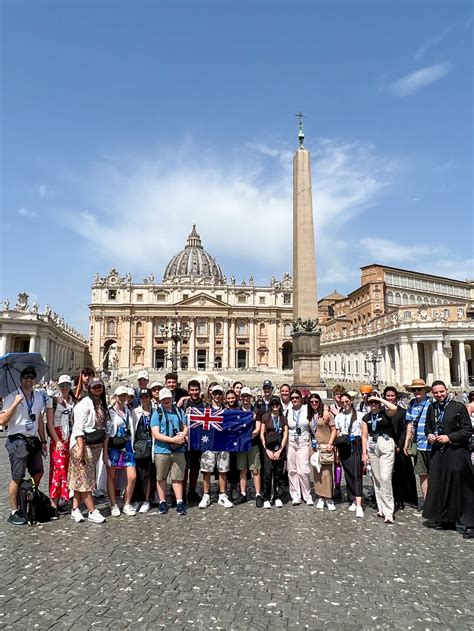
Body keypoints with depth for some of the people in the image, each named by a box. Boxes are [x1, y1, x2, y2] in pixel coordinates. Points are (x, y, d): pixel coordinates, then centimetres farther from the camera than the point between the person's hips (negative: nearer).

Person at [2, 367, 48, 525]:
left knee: (38, 473, 12)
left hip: (33, 441, 6)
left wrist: (43, 441, 13)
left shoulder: (39, 398, 9)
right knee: (17, 478, 2)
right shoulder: (12, 397, -9)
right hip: (18, 441, -6)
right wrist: (15, 403, -25)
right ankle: (14, 512, 14)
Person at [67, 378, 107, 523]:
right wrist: (81, 448, -22)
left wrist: (104, 445, 12)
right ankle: (92, 512, 5)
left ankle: (75, 509, 18)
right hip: (83, 444, -7)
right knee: (85, 478, 0)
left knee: (80, 478, 12)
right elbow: (78, 427, -16)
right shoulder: (85, 403, -12)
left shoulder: (101, 403, 12)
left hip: (96, 445, 7)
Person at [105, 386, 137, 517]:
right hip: (113, 447, -4)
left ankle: (127, 504, 14)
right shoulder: (110, 412, -4)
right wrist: (105, 453, -12)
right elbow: (106, 434, -7)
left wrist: (132, 446, 9)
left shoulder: (129, 412, 13)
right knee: (111, 477, 6)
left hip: (127, 447, 4)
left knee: (132, 476, -1)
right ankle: (114, 505, 18)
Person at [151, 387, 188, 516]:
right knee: (161, 478, 9)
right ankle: (162, 502, 22)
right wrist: (173, 440, -16)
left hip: (178, 450, 2)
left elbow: (185, 427, 16)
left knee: (177, 478, 5)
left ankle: (180, 503, 12)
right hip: (162, 451, -2)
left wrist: (183, 434, -8)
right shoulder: (157, 413, -3)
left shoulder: (179, 411, 9)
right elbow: (156, 434, -10)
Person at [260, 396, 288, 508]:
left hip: (280, 450, 2)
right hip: (268, 449, -2)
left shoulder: (284, 418, 10)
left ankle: (278, 497, 18)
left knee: (279, 474, 5)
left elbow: (285, 436, 6)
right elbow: (262, 434, 2)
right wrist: (267, 450, -5)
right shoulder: (265, 417, 4)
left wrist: (280, 451, -3)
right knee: (268, 473, -8)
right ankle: (266, 499, 3)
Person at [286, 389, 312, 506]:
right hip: (290, 443, 2)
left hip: (303, 443, -2)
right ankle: (295, 496, 15)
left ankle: (307, 496, 11)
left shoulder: (307, 409, -2)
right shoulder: (288, 411, 4)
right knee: (292, 471, 4)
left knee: (303, 471, -6)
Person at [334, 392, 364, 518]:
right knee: (348, 473, 7)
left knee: (356, 473, -11)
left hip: (356, 445, -4)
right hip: (344, 447, 4)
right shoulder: (338, 417, 12)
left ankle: (359, 505, -14)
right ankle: (353, 500, 19)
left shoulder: (359, 415, 0)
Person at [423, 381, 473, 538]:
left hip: (456, 452, -5)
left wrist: (449, 437, -15)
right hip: (437, 452, 5)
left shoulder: (459, 407, -8)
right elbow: (427, 426, 22)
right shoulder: (431, 408, 8)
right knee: (439, 486, 10)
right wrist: (429, 434, 1)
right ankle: (445, 519, 23)